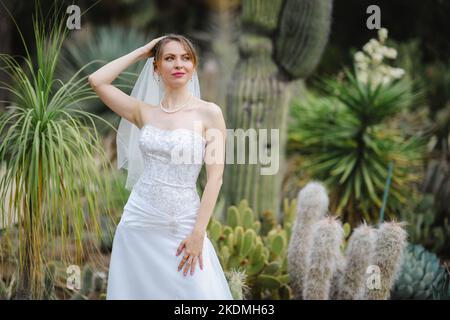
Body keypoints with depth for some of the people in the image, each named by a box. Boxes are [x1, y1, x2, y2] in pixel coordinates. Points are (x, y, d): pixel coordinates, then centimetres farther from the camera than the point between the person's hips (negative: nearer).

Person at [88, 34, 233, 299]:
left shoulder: (209, 113, -3)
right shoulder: (144, 112, 7)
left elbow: (215, 177, -7)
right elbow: (97, 81, 0)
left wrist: (198, 233, -14)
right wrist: (141, 52, 7)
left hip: (183, 225, -3)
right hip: (139, 220, 3)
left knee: (197, 293, -4)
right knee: (138, 291, 9)